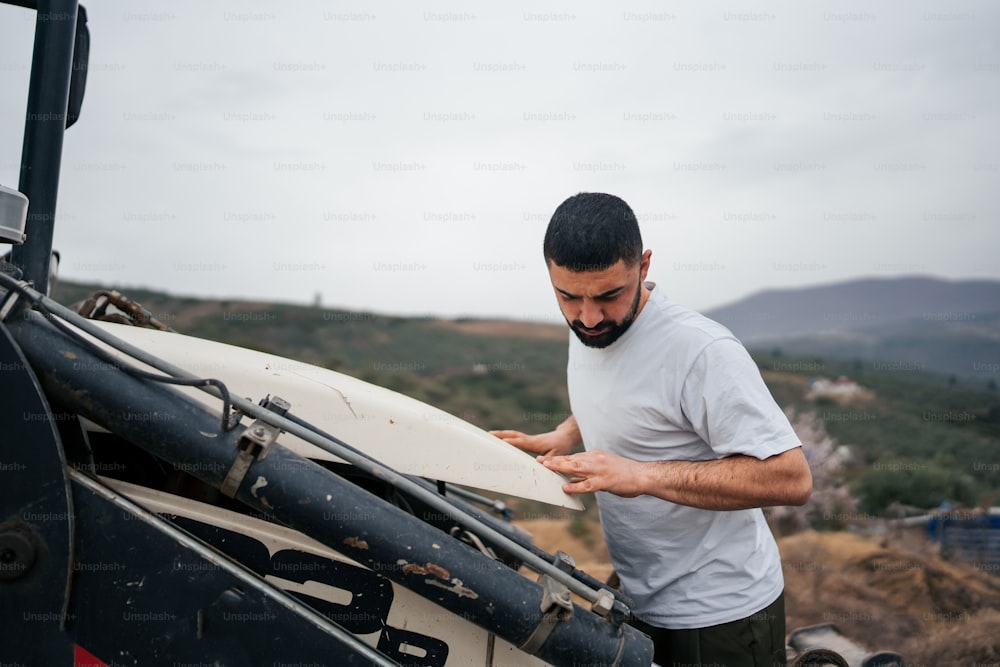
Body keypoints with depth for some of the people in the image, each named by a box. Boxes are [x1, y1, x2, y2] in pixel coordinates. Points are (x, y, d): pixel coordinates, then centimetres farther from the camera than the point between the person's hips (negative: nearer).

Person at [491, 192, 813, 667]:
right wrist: (559, 438, 1)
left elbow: (791, 477, -29)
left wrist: (642, 475, -33)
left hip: (719, 617, -7)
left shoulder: (702, 351, -26)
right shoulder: (585, 333, 0)